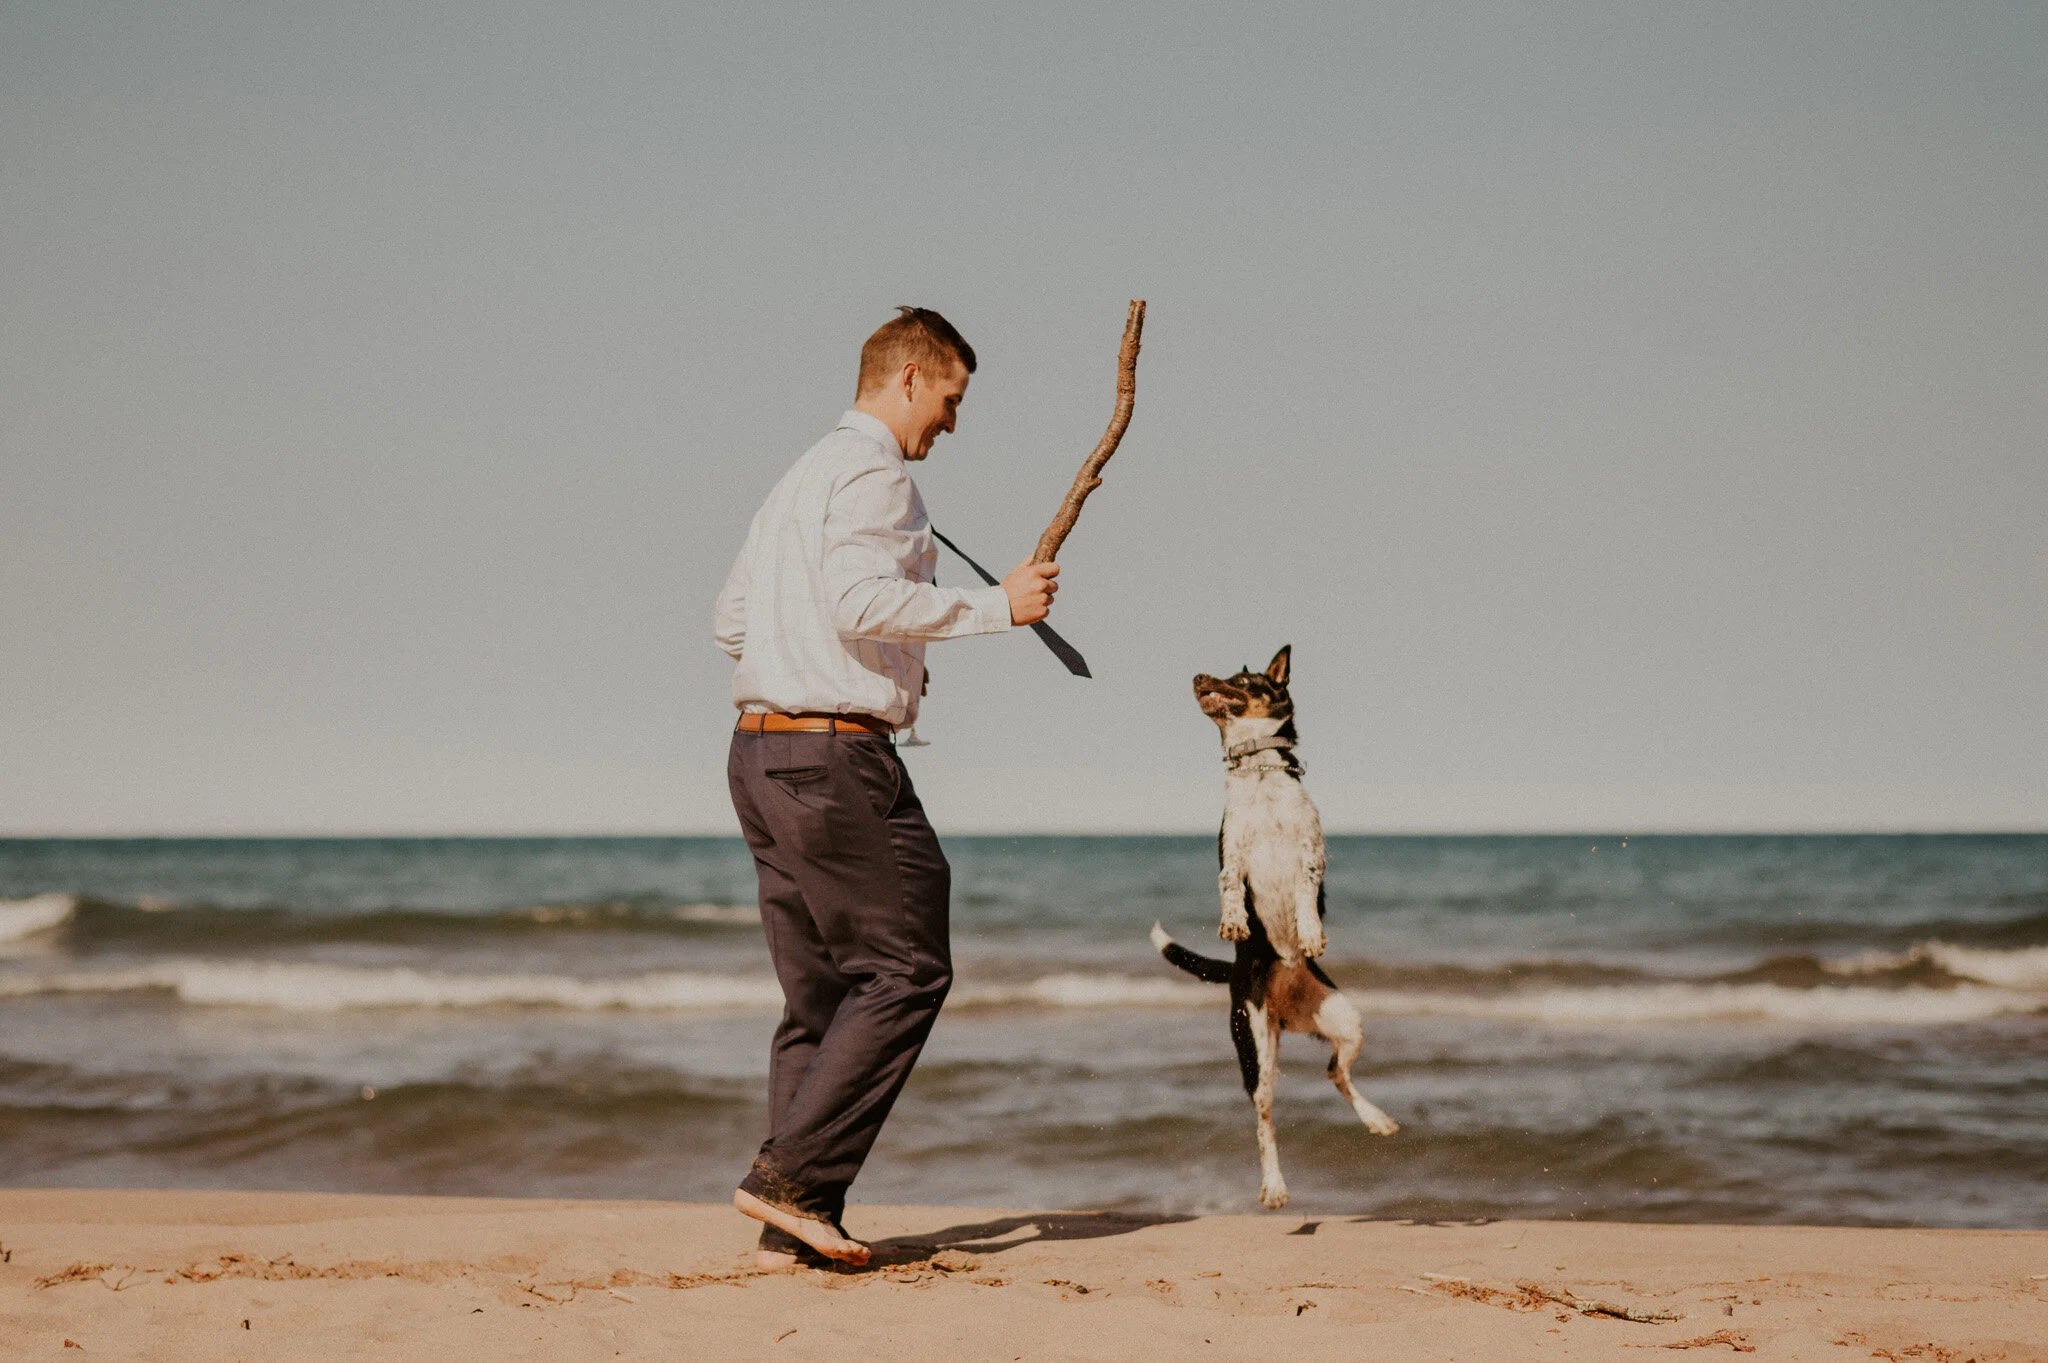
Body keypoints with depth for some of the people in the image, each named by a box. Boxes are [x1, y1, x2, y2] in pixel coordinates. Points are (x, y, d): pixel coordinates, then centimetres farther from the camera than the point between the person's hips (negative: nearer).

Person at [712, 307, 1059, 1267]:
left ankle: (790, 1227, 5)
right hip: (835, 754, -10)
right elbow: (862, 598, -22)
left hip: (760, 751, 10)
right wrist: (995, 606, -15)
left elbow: (731, 619, 25)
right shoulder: (872, 468, -7)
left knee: (819, 989, 9)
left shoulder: (803, 476, 23)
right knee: (907, 969, -5)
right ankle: (792, 1177, -10)